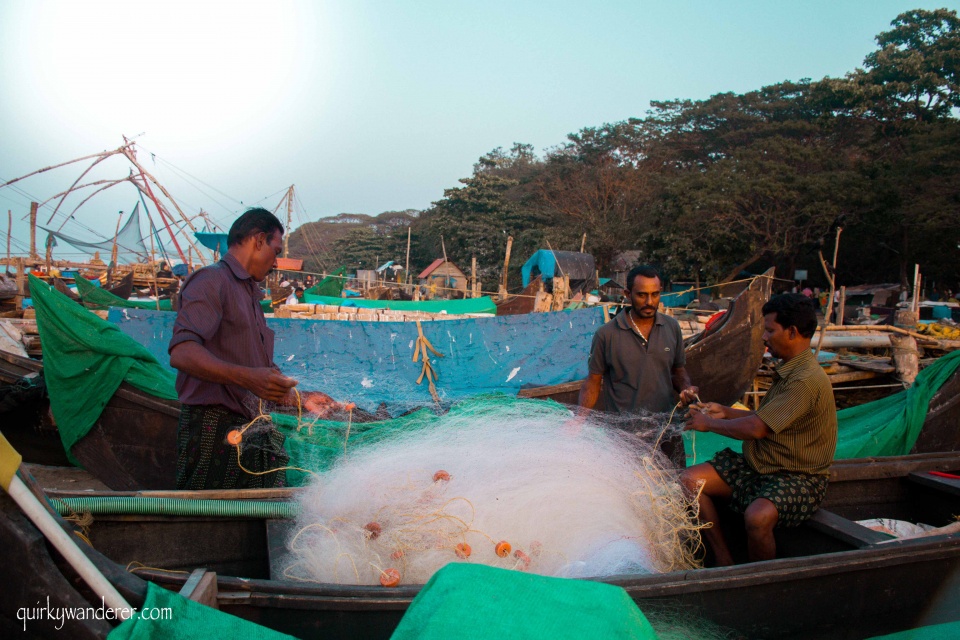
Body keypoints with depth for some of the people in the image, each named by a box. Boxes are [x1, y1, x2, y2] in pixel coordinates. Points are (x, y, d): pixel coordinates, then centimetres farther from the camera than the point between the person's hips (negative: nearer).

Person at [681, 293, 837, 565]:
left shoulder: (807, 381, -22)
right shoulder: (788, 371, 10)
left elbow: (756, 428, -25)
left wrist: (709, 424, -11)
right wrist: (725, 412, 12)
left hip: (798, 478, -9)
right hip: (759, 466, 10)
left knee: (758, 517, -38)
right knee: (690, 479, -5)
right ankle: (724, 562, 2)